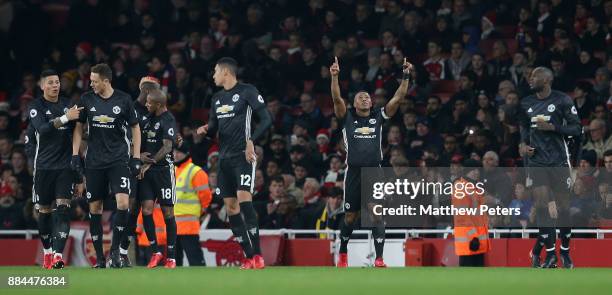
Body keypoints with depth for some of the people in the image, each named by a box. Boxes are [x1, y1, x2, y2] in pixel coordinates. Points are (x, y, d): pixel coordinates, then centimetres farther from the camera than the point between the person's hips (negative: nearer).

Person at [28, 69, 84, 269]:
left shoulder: (68, 104, 9)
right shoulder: (36, 107, -2)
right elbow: (42, 129, -20)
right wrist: (65, 118, -28)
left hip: (65, 165, 1)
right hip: (44, 166, -1)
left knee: (63, 207, -13)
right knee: (44, 210, 8)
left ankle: (58, 256, -22)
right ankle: (47, 252, 27)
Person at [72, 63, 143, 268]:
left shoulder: (124, 100, -3)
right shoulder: (87, 99, 2)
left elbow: (135, 128, 5)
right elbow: (79, 127, 11)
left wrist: (136, 157, 0)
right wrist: (75, 154, 2)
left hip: (119, 159, -2)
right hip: (94, 162, 2)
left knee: (123, 203, -18)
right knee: (94, 207, 3)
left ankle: (115, 249, -4)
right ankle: (99, 257, 11)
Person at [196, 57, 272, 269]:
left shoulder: (247, 91, -5)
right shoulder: (217, 98, 17)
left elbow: (266, 119, -9)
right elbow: (213, 126, 24)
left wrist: (251, 140, -21)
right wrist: (205, 130, 1)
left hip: (243, 155, -8)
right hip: (224, 158, 8)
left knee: (244, 199, -20)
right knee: (231, 207, 4)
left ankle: (257, 255, -22)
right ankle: (249, 257, 8)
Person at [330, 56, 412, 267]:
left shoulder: (378, 117, 11)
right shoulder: (347, 117, 7)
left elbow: (398, 98, 4)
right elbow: (337, 99, -9)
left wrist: (406, 77, -7)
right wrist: (334, 77, -22)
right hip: (354, 172, -1)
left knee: (377, 215, -10)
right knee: (351, 216, 8)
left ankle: (379, 259, -12)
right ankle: (343, 254, 29)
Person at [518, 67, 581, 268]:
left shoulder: (562, 100, -6)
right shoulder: (526, 104, 9)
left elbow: (577, 129, -6)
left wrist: (553, 127, -17)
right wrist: (523, 143, 4)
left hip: (558, 160, -4)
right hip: (536, 160, 4)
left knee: (563, 206, 1)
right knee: (541, 205, -4)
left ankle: (565, 252, 15)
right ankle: (550, 254, 1)